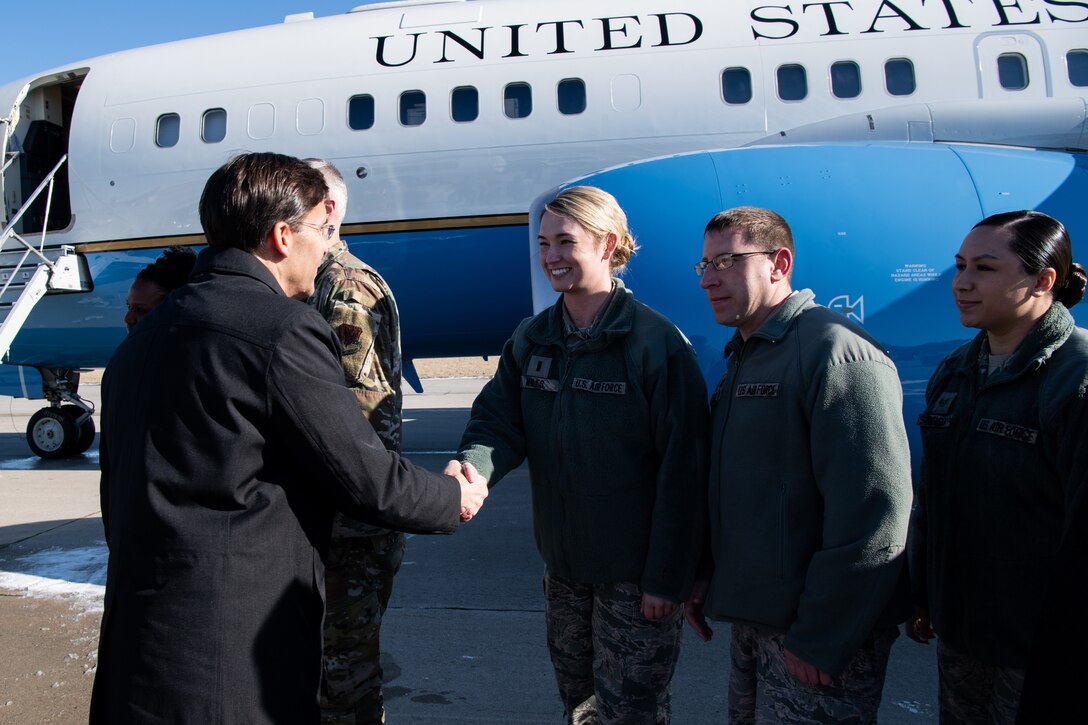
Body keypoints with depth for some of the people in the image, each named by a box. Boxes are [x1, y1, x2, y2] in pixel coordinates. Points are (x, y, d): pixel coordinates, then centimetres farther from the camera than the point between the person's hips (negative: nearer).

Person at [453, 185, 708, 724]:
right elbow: (500, 418, -6)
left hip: (635, 572, -5)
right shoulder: (530, 340, 2)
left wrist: (668, 577, -15)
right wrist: (475, 465, -29)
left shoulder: (657, 344, -17)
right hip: (562, 561, 6)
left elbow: (682, 470, -16)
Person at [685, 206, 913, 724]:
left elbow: (872, 513, -24)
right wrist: (704, 574, 11)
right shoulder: (743, 356, 12)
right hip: (754, 616, 9)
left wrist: (819, 640, -21)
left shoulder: (835, 351, -19)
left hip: (818, 638, -9)